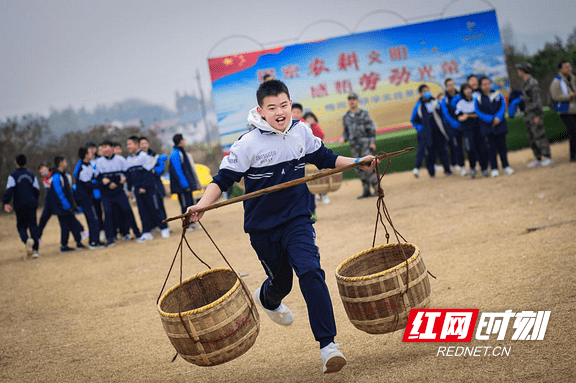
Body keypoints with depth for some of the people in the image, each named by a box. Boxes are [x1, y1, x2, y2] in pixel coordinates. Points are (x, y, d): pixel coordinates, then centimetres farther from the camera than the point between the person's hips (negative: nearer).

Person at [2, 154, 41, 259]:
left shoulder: (13, 176, -2)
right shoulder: (31, 175, 11)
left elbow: (10, 190, -13)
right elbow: (37, 190, 11)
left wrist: (6, 203, -15)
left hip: (20, 205, -3)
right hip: (32, 204, 3)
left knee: (21, 226, 7)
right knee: (33, 226, 4)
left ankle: (27, 240, -25)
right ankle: (35, 250, -2)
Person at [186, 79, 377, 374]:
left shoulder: (301, 132, -2)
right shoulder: (249, 144, -15)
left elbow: (324, 158, 15)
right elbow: (223, 179, -13)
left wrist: (357, 162, 4)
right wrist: (201, 206, -27)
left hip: (297, 219, 1)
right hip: (262, 227, -1)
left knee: (310, 272, -20)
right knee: (281, 282, 14)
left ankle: (327, 345, -19)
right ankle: (267, 299, 56)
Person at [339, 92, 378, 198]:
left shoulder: (364, 114, -2)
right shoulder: (346, 117, 12)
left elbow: (372, 128, -3)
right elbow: (346, 132, 18)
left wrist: (372, 142, -12)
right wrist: (343, 138, -3)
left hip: (365, 143, -5)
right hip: (354, 145, 5)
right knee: (360, 169, 5)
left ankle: (377, 189, -6)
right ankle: (366, 191, 10)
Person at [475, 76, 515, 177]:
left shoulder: (497, 94, 5)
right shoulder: (478, 98, -4)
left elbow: (503, 106, 1)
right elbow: (478, 112, -8)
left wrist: (498, 118, -15)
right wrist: (491, 119, -16)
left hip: (500, 125, 2)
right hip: (487, 126, -2)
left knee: (502, 146, 7)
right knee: (491, 147, -1)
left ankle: (506, 167, 14)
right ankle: (494, 169, 4)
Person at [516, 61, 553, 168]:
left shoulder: (533, 83, -13)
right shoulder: (524, 83, 16)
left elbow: (537, 99, -17)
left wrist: (537, 115, -21)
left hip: (535, 114, -10)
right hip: (528, 115, 10)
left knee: (539, 136, -10)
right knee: (532, 138, 10)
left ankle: (548, 158, -8)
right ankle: (538, 159, 14)